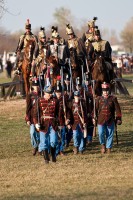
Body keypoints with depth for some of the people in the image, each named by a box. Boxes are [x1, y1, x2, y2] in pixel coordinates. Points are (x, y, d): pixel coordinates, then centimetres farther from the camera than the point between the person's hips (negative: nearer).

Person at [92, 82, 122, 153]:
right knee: (101, 133, -11)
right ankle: (103, 145, 15)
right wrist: (94, 118, 2)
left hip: (110, 121, 0)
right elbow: (95, 109, 7)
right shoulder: (99, 99, 4)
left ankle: (109, 148, 16)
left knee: (110, 135, 3)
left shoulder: (113, 99, 1)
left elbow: (117, 109, 2)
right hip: (101, 120, 0)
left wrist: (119, 118, -2)